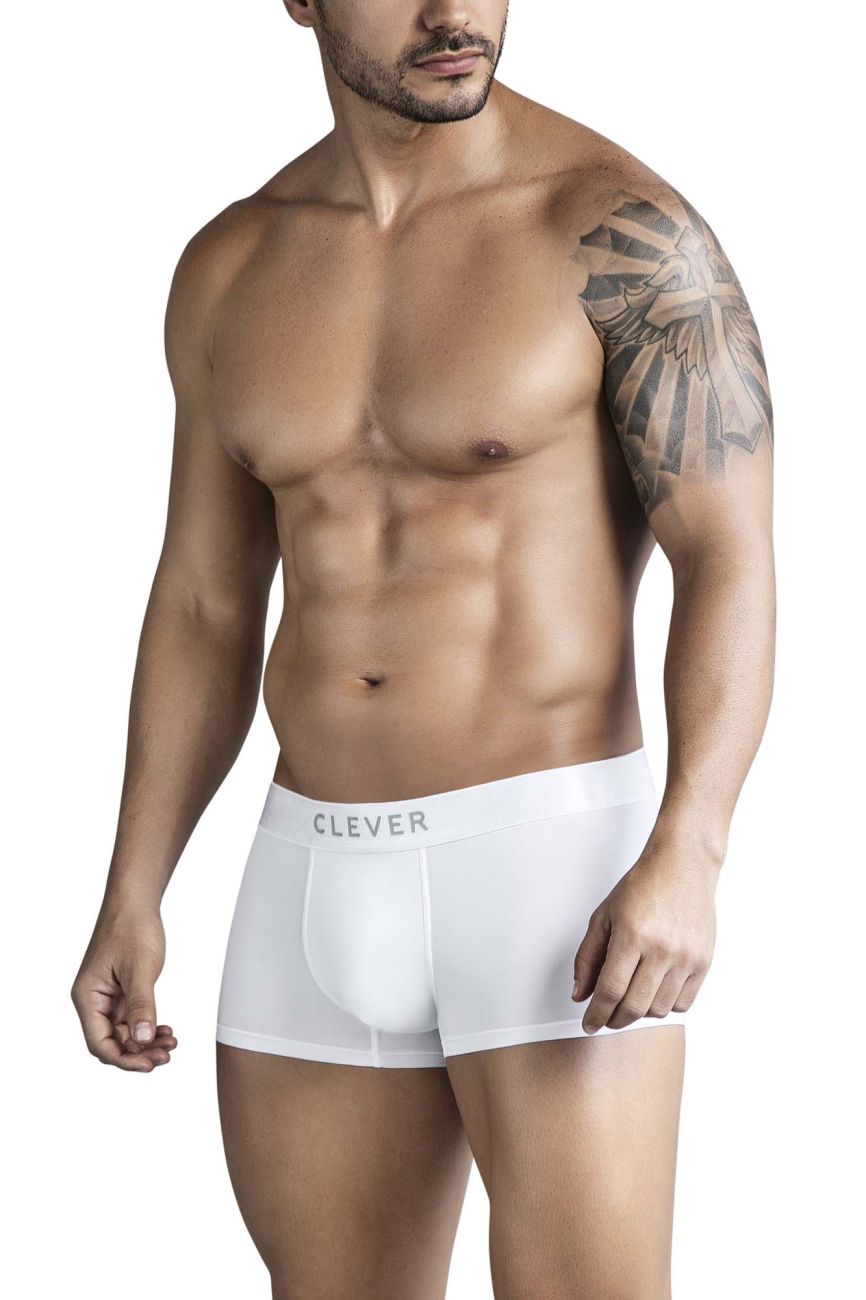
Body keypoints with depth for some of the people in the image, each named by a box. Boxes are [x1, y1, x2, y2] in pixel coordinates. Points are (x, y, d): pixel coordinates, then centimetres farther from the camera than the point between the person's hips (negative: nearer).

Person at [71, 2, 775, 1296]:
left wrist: (688, 856, -27)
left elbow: (731, 562, -14)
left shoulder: (621, 228, -9)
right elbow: (204, 607, 14)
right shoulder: (232, 269, 9)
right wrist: (131, 899, 9)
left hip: (556, 853, -5)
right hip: (321, 879, 6)